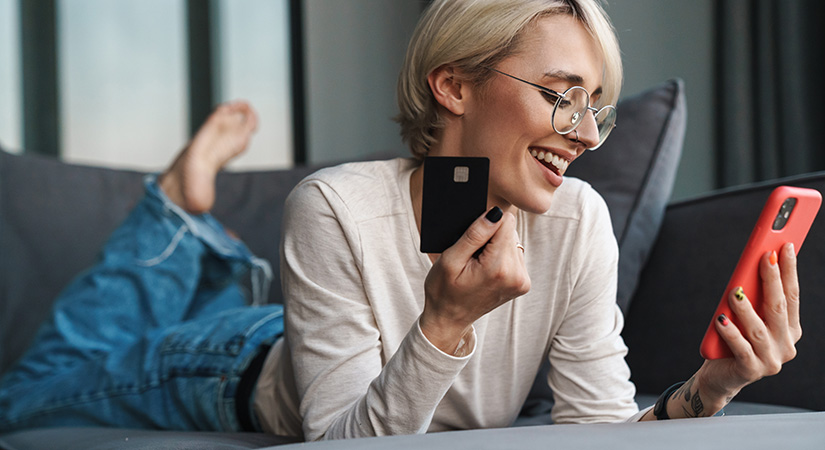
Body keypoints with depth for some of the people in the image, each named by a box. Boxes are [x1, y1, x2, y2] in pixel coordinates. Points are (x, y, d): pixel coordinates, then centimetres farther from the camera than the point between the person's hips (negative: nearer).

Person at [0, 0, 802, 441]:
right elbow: (339, 442, -39)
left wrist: (704, 392, -45)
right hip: (249, 372, -3)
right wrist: (444, 325, -54)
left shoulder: (577, 220, -30)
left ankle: (208, 253, 43)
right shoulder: (338, 211, -40)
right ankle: (187, 204, 25)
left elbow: (598, 423, -26)